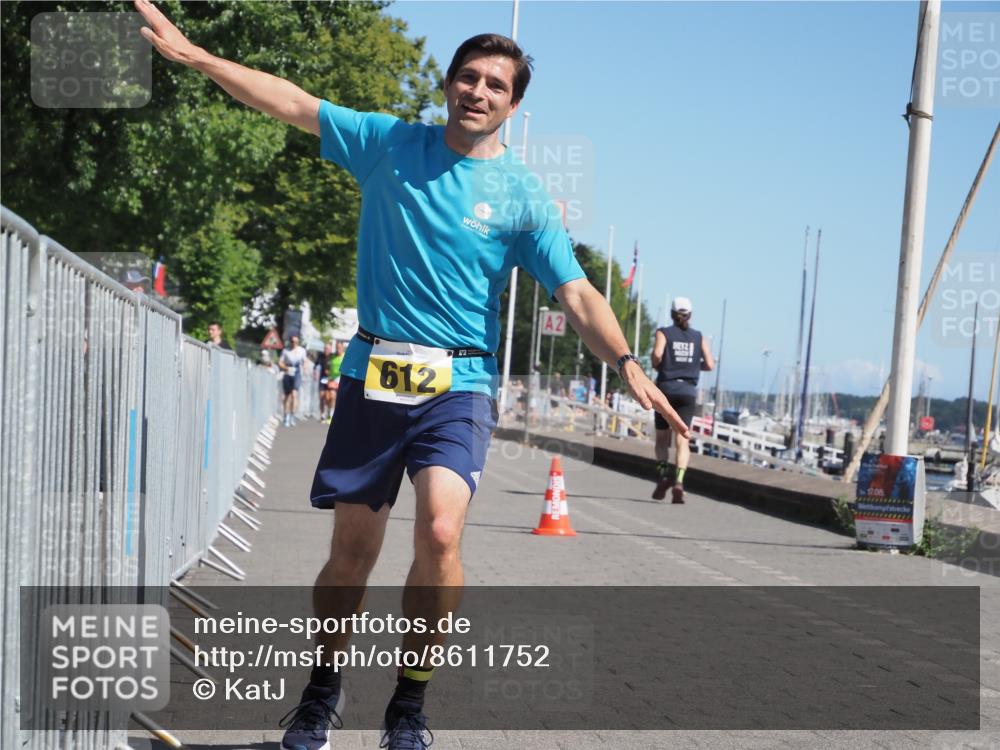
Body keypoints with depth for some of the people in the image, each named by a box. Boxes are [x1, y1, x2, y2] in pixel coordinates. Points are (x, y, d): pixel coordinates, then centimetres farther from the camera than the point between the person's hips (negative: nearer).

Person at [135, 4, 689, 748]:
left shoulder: (524, 198, 1)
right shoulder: (387, 144, 5)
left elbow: (579, 296, -5)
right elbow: (293, 103, 5)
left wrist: (627, 365, -20)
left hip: (459, 385, -1)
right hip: (373, 374, 2)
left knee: (440, 532, -23)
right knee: (353, 549, 6)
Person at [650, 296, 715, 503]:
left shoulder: (664, 333, 2)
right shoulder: (698, 336, 9)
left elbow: (657, 354, -16)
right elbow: (710, 364, 2)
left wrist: (656, 366, 4)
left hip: (666, 387, -1)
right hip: (689, 391, 1)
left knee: (662, 439, 11)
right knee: (682, 439, -3)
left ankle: (663, 471, -12)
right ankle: (679, 480, -21)